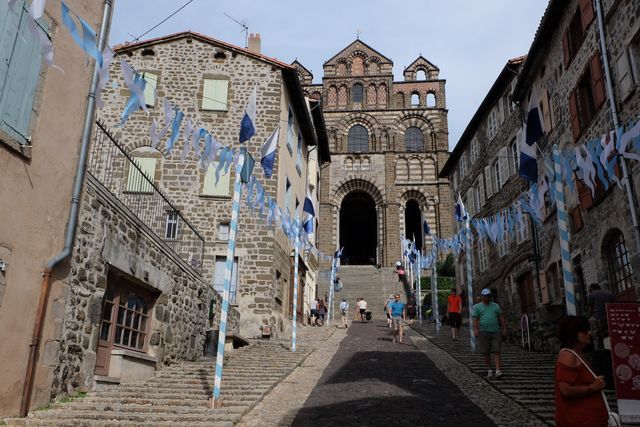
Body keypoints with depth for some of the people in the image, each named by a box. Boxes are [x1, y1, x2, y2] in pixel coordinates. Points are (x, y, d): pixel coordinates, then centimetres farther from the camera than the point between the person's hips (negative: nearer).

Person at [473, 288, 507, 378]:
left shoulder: (495, 306, 13)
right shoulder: (477, 307, 5)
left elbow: (501, 317, 13)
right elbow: (475, 319, -3)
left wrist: (504, 328, 5)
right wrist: (475, 330, -16)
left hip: (495, 331, 1)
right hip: (483, 332, -1)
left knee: (496, 351, -8)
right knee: (486, 353, 3)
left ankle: (498, 371, -12)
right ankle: (489, 371, 12)